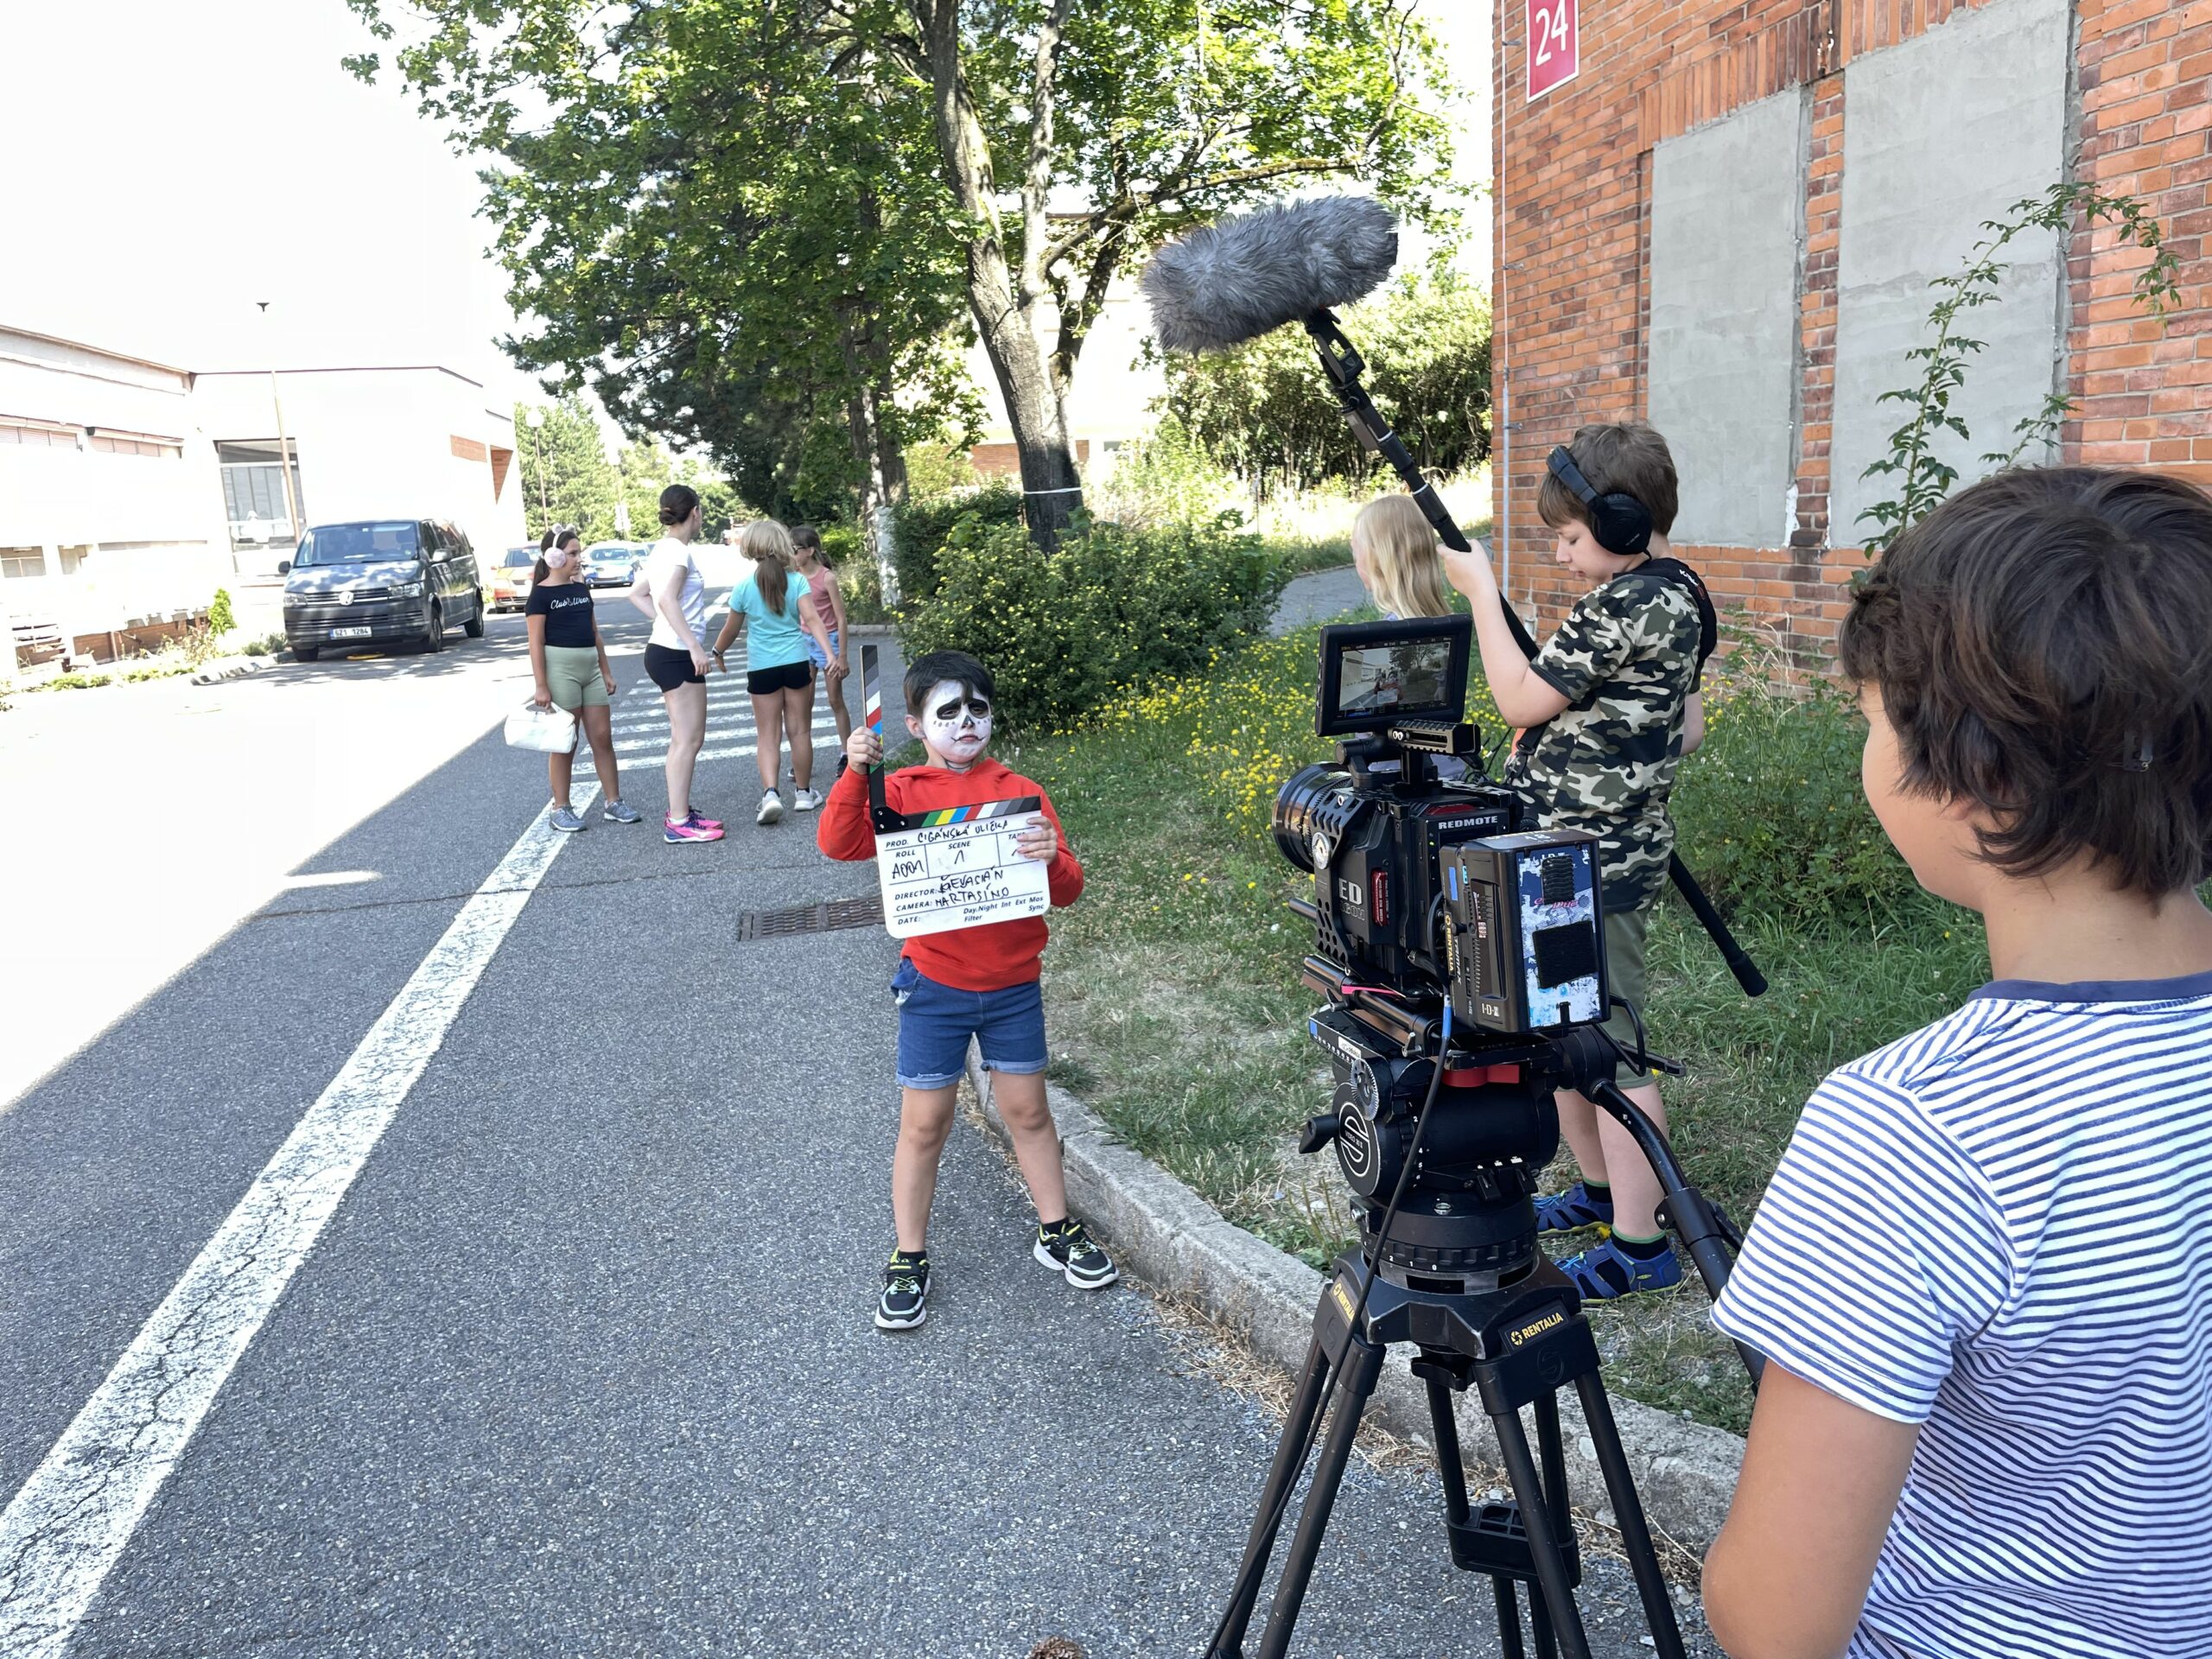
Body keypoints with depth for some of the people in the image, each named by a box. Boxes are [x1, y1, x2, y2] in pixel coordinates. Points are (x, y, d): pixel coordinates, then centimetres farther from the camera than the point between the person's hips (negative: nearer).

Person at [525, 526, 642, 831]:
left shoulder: (581, 589, 13)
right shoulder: (541, 594, -7)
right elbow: (536, 643, -10)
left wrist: (606, 671, 15)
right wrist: (541, 685, -15)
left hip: (590, 667, 7)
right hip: (560, 668, -7)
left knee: (603, 737, 7)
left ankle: (613, 803, 14)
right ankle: (561, 809, 10)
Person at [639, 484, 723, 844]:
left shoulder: (662, 549, 14)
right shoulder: (678, 550, -14)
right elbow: (668, 600, -28)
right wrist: (695, 646, -33)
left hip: (664, 650, 10)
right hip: (677, 654, -10)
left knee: (683, 738, 16)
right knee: (688, 739, -9)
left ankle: (680, 811, 22)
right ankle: (677, 823, -8)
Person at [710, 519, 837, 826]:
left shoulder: (744, 587, -1)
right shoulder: (796, 581, -2)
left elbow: (731, 628, 8)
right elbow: (812, 619, -15)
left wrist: (717, 653, 26)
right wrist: (830, 653, -21)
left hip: (762, 667, 0)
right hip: (796, 663, 0)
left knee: (767, 735, 3)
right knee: (800, 731, 11)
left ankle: (770, 792, -16)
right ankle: (803, 793, 19)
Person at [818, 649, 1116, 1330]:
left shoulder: (1019, 792, -2)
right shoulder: (902, 792, -3)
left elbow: (1067, 890, -3)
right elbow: (838, 843, -16)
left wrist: (1052, 859, -26)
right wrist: (855, 774, -28)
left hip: (1014, 985, 1)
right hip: (935, 986, -1)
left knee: (1027, 1109, 13)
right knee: (924, 1122, 6)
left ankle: (1056, 1230, 31)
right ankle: (909, 1259, 20)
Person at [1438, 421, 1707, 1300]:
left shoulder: (1632, 602, -20)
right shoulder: (1674, 592, 12)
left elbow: (1521, 700, -16)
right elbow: (1687, 724, 19)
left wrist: (1480, 588, -8)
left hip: (1594, 864, -11)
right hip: (1571, 854, 11)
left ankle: (1641, 1244, 12)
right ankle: (1599, 1190, 36)